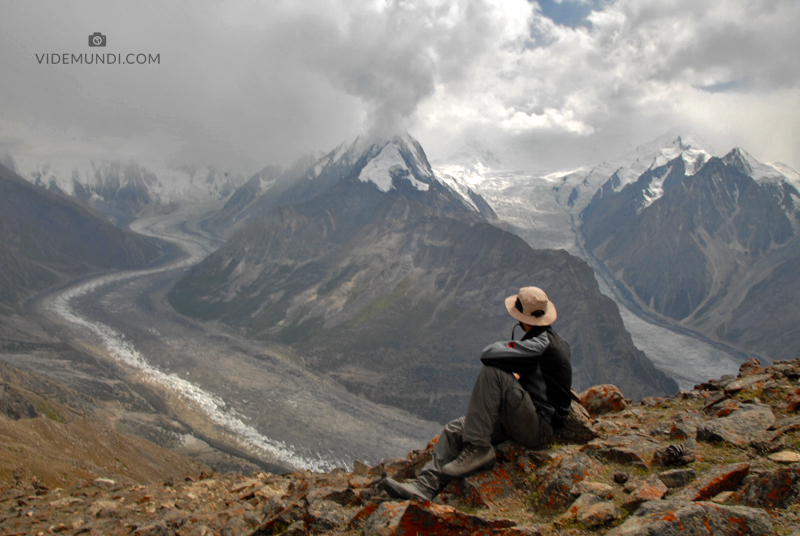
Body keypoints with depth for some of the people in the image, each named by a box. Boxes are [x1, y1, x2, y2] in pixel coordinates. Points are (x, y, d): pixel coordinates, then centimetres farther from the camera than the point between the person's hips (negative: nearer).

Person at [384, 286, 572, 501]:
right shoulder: (551, 339, 11)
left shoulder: (540, 345, -20)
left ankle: (477, 448, -22)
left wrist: (507, 346, -5)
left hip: (539, 429, -10)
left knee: (492, 372, -28)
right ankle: (424, 487, -8)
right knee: (454, 430, 0)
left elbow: (488, 354, -26)